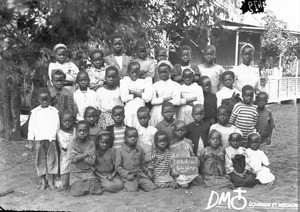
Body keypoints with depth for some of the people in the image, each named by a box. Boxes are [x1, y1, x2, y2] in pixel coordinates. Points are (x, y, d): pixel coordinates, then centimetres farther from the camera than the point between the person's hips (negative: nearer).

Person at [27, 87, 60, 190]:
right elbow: (31, 126, 7)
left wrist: (53, 136, -3)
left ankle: (51, 181, 10)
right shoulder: (35, 112, 8)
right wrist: (31, 138, 1)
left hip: (51, 139, 0)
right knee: (41, 160, 4)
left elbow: (56, 125, 5)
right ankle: (43, 181, 14)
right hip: (39, 139, 0)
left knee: (52, 159, 1)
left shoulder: (54, 111, 8)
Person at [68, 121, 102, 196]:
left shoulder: (91, 143, -1)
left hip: (88, 172, 1)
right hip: (76, 173, -1)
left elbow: (91, 161, -9)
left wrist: (78, 156, -12)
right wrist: (87, 153, -15)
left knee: (97, 191, -14)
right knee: (78, 192, -20)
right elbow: (72, 159, -17)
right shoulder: (72, 144, -2)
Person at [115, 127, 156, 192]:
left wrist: (147, 171, 6)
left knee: (152, 187, -13)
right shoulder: (120, 150, -1)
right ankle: (127, 186, 3)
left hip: (140, 174, 4)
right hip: (129, 177, -4)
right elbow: (118, 166, -2)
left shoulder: (140, 150, 12)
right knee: (132, 190, -29)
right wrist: (126, 174, -14)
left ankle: (139, 185, 12)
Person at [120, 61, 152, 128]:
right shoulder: (124, 81, 4)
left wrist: (133, 91, -6)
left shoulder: (145, 81, 6)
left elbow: (148, 98, -8)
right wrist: (140, 93, -5)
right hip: (128, 110, 0)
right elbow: (123, 98, -9)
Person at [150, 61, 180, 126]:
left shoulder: (175, 85, 3)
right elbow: (152, 101, -2)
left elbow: (177, 101, -9)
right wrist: (165, 99, -11)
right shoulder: (155, 85, 8)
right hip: (156, 113, 1)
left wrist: (159, 100, -4)